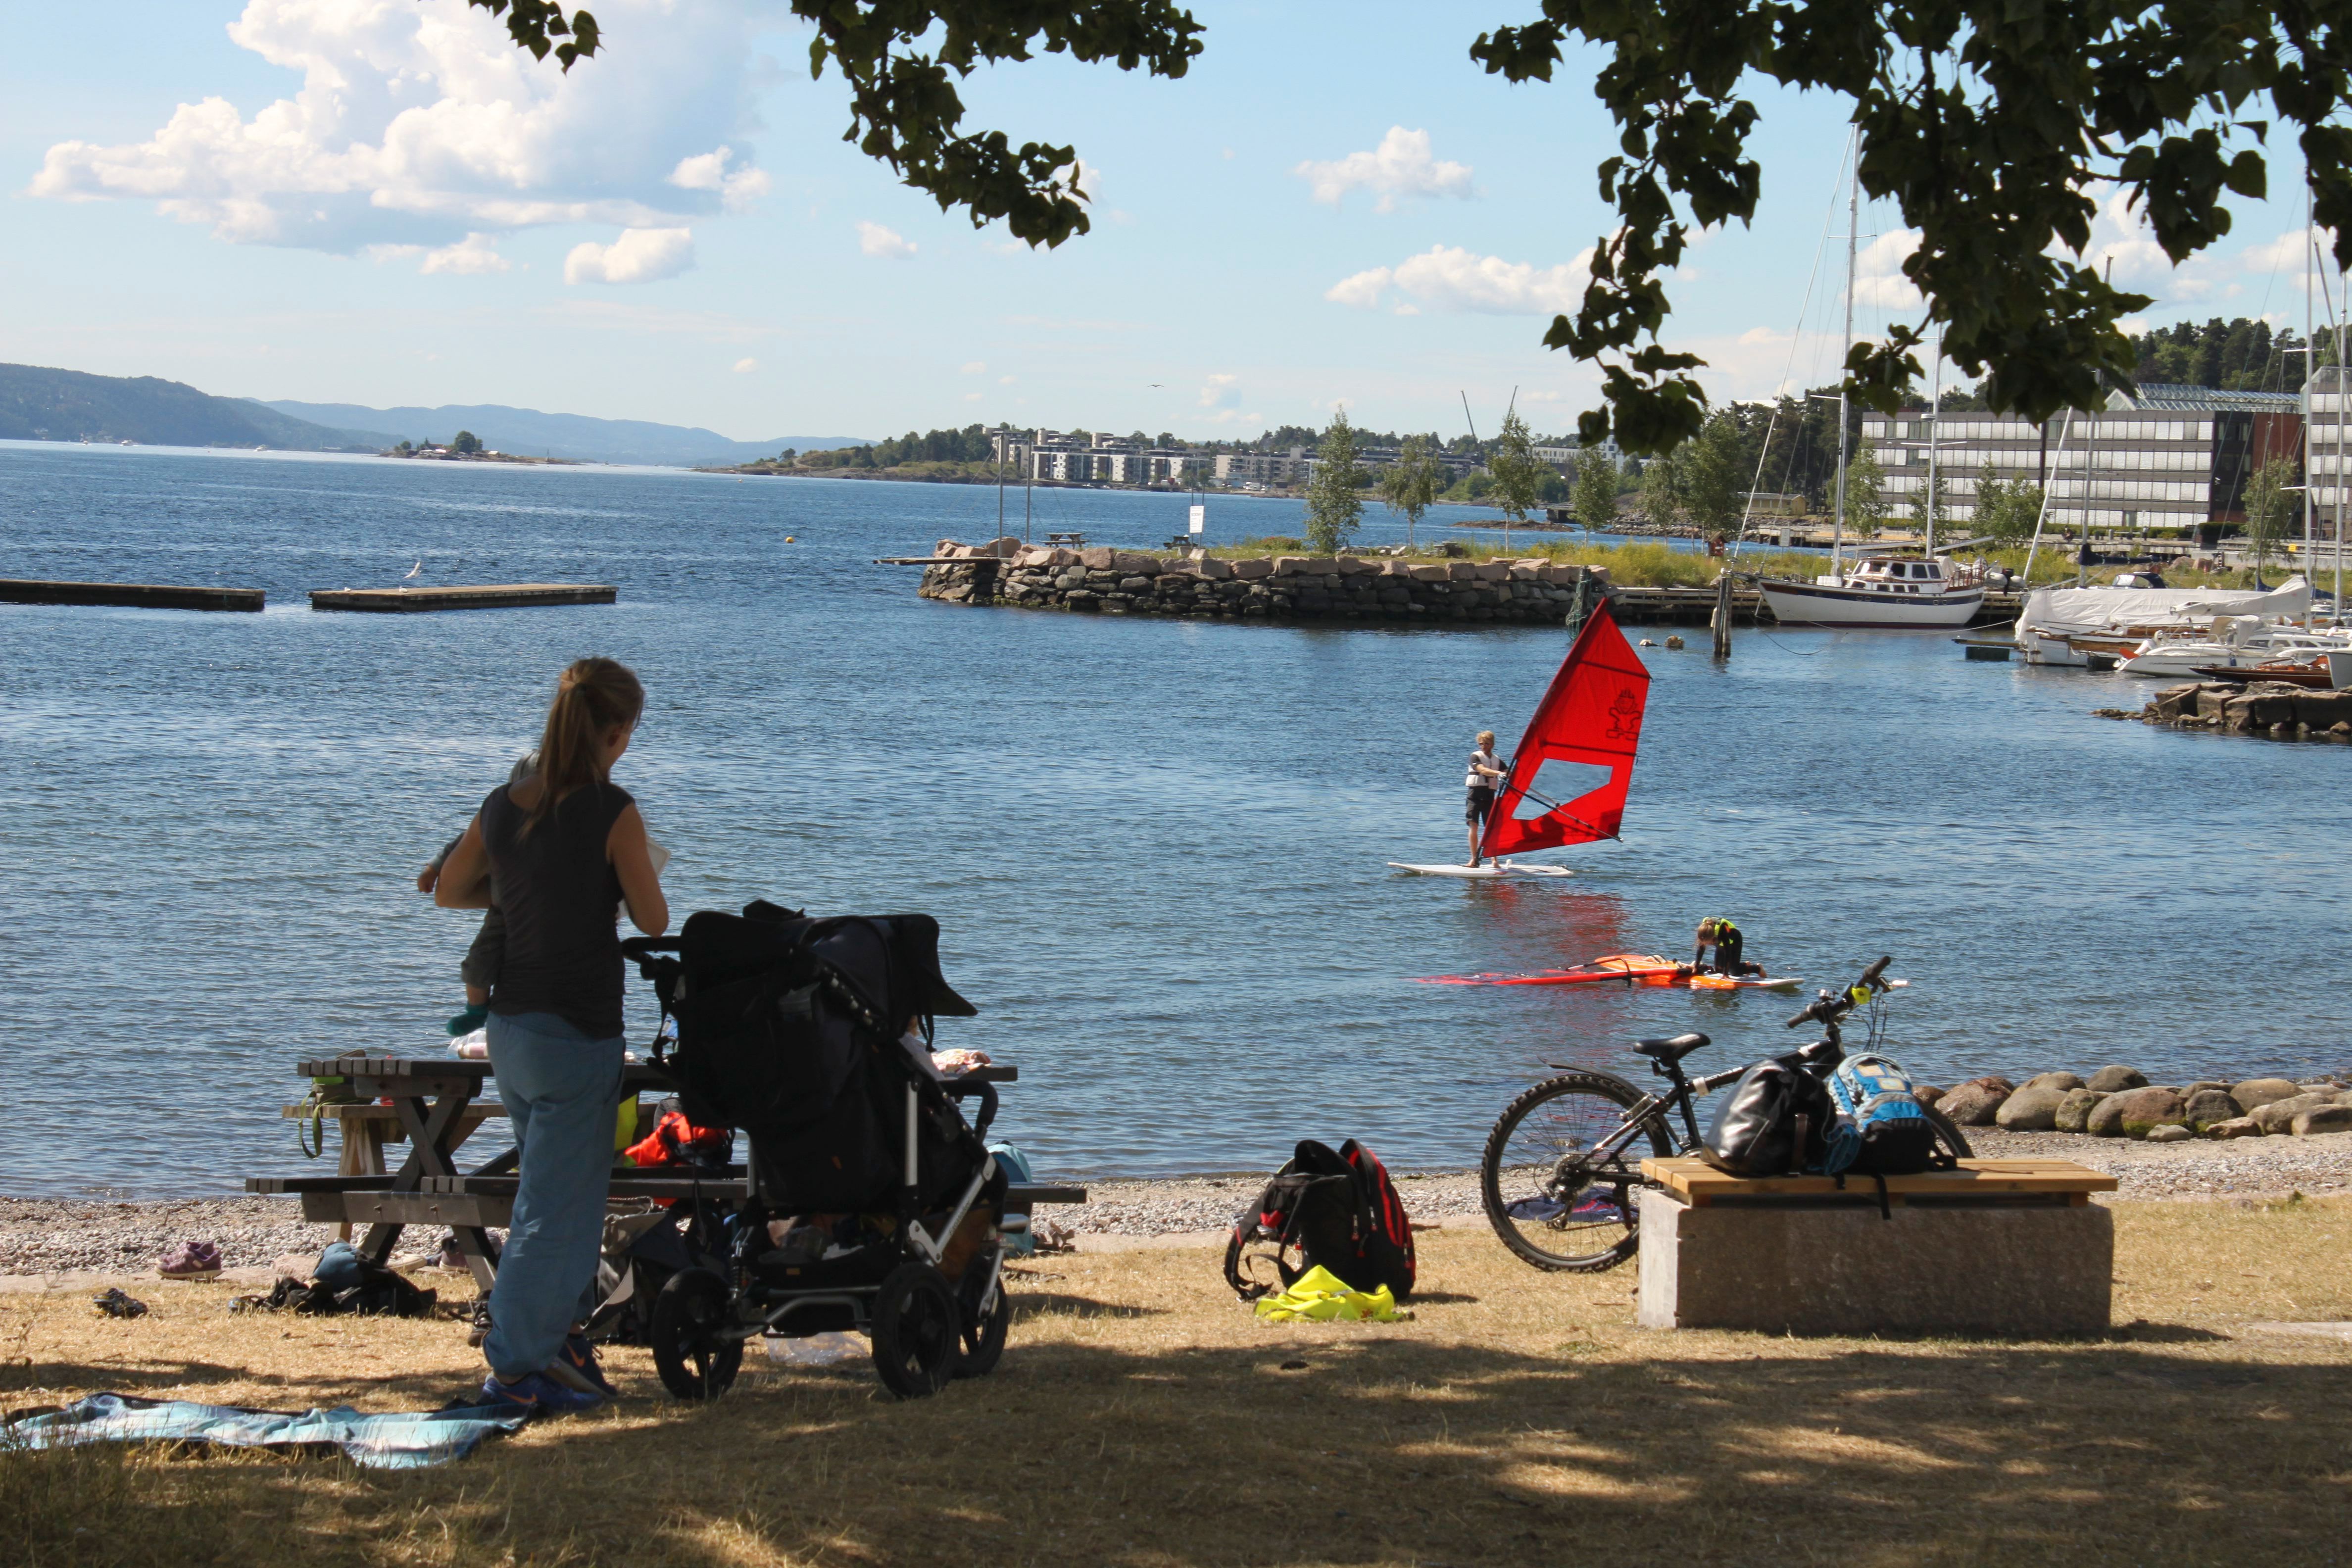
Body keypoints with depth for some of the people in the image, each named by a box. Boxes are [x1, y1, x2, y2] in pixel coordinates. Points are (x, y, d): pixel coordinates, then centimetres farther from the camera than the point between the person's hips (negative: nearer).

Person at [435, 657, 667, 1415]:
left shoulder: (502, 807, 1)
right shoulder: (612, 812, -17)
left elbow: (448, 892, 16)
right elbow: (653, 920, -9)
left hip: (510, 1030, 7)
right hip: (577, 1034, -7)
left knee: (564, 1189, 23)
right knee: (556, 1206, 2)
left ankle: (554, 1331, 33)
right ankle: (515, 1367, 5)